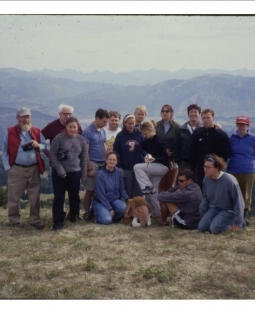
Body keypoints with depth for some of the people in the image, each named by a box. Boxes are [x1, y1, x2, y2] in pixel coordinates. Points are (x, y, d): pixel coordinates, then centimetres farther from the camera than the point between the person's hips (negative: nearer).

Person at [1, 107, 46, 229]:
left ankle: (35, 220, 18)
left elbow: (45, 145, 11)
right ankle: (14, 220, 18)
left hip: (34, 169, 3)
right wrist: (8, 168, -6)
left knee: (35, 196, 8)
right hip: (17, 169, -2)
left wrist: (38, 146, -11)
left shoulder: (37, 132, 5)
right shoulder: (10, 132, -3)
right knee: (14, 197, 4)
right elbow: (5, 152, 0)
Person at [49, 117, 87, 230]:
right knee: (59, 197, -1)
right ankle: (58, 221, 5)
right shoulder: (59, 138, -8)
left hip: (75, 172, 3)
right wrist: (60, 169, -15)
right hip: (59, 172, -3)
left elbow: (84, 158, 9)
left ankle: (74, 217, 29)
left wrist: (84, 175, 6)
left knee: (74, 196, 12)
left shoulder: (81, 140, 4)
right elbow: (52, 154, -7)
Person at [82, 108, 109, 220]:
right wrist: (89, 168, -15)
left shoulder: (102, 132, 11)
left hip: (102, 164, 7)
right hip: (93, 164, -6)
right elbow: (85, 152, -13)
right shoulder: (87, 132, -11)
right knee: (90, 191, 0)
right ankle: (87, 214, 10)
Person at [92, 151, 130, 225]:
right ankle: (97, 214, 7)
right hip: (100, 201, -4)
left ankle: (111, 216, 2)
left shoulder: (118, 172, -4)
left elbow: (121, 189, 6)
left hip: (114, 200, 4)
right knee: (106, 220, -28)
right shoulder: (100, 174, -19)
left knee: (124, 208, -29)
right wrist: (109, 209, -19)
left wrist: (127, 199, -11)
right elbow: (101, 194, -17)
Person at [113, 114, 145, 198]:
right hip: (126, 168, -1)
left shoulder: (139, 134, 1)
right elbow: (116, 152, -1)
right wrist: (119, 167, -5)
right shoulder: (120, 136, -2)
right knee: (128, 192, 8)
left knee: (138, 192, 5)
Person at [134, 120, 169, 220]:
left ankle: (147, 186, -15)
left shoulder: (158, 141, -18)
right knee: (153, 192, 10)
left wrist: (154, 159, -34)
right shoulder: (147, 141, 5)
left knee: (137, 167, -21)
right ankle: (156, 214, 18)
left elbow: (166, 157, -20)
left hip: (162, 166, -9)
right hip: (155, 167, 9)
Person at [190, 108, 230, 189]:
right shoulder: (197, 134, 6)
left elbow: (226, 153, -4)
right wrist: (195, 165, 0)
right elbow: (193, 152, 8)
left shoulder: (222, 135, -2)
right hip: (200, 170, 3)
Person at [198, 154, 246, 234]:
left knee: (214, 229, -23)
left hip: (229, 210, -5)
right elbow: (205, 197, 8)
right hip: (214, 208, 6)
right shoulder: (207, 178, -10)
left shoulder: (229, 181, -28)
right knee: (201, 227, -11)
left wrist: (237, 222, -16)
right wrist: (201, 212, 4)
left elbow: (238, 201, -20)